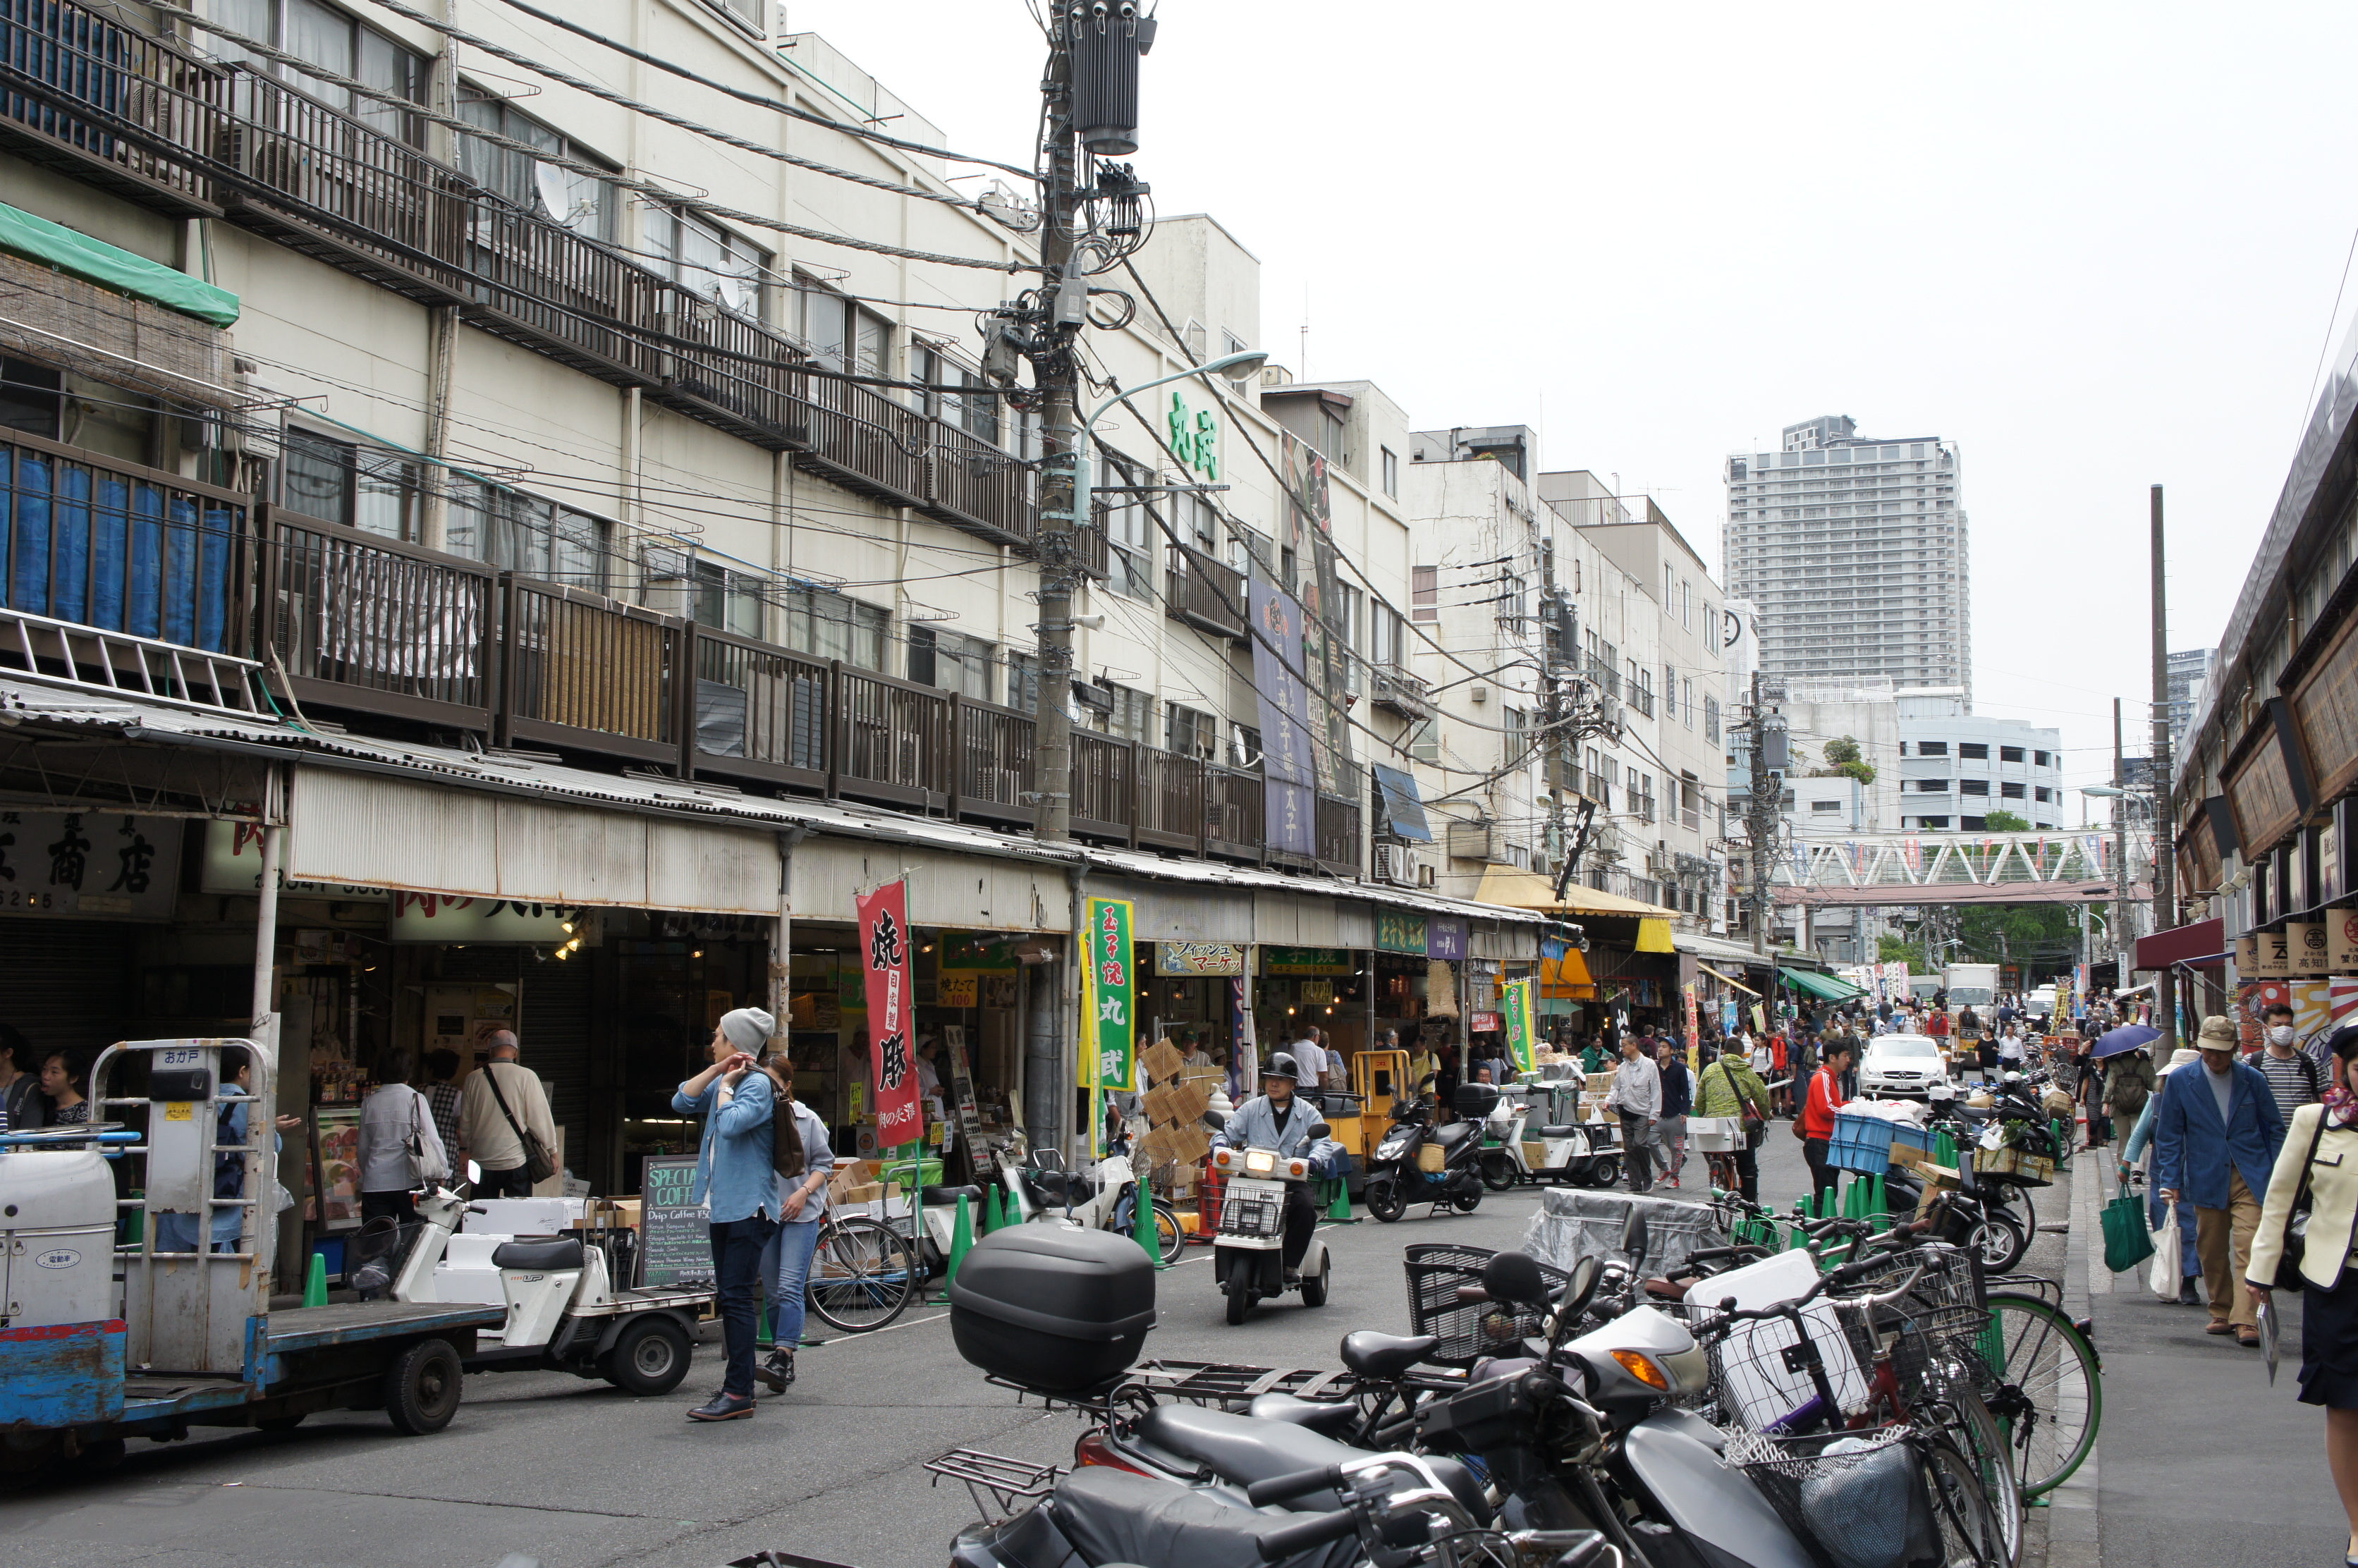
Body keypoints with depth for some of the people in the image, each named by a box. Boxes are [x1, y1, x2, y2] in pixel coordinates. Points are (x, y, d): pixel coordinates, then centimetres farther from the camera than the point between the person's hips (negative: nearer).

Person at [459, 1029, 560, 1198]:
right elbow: (540, 1119, -8)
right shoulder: (526, 1076, -9)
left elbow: (465, 1124, 11)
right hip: (516, 1162, -3)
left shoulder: (474, 1079, 2)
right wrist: (552, 1149, 5)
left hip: (483, 1163, 3)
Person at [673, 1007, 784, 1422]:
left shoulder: (758, 1083, -12)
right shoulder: (725, 1081, 16)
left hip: (748, 1208, -10)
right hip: (721, 1207, 10)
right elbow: (681, 1102, 7)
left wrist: (726, 1086, -11)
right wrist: (716, 1072, 0)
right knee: (730, 1298, 12)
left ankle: (739, 1394, -11)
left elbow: (732, 1124, -27)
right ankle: (737, 1384, 18)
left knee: (737, 1298, -11)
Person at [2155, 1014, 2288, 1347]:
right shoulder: (2180, 1081, 1)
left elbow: (2274, 1129, 11)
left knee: (2249, 1248, -12)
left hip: (2250, 1178, -1)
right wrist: (2171, 1180, 0)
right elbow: (2169, 1136, 5)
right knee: (2212, 1251, 9)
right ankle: (2221, 1313, 24)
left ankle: (2246, 1320, -13)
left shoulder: (2253, 1079, 2)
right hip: (2206, 1180, 1)